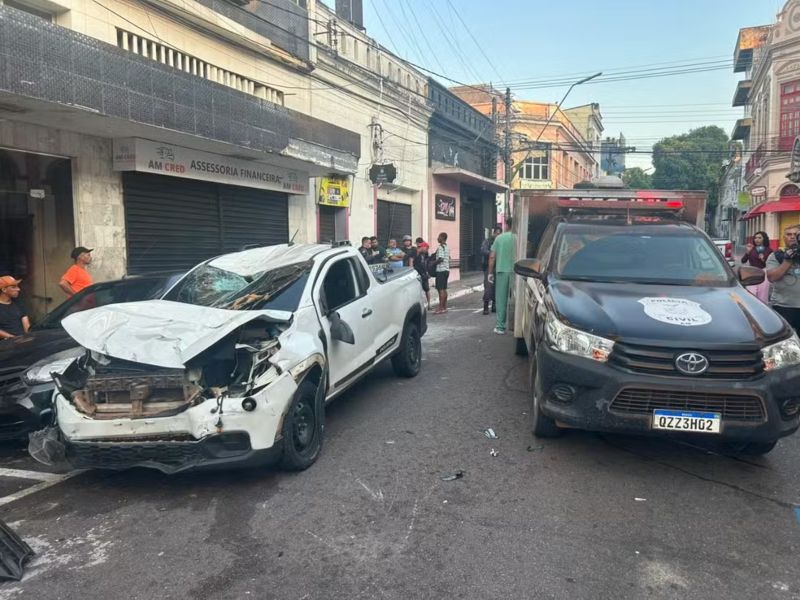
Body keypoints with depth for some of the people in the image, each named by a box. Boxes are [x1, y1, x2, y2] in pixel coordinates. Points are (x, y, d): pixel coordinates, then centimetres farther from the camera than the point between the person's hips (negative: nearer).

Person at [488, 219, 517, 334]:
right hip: (515, 272, 0)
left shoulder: (499, 238, 1)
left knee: (501, 299, 5)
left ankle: (500, 326, 6)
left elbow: (492, 257, 0)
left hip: (501, 271, 0)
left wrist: (490, 272, 8)